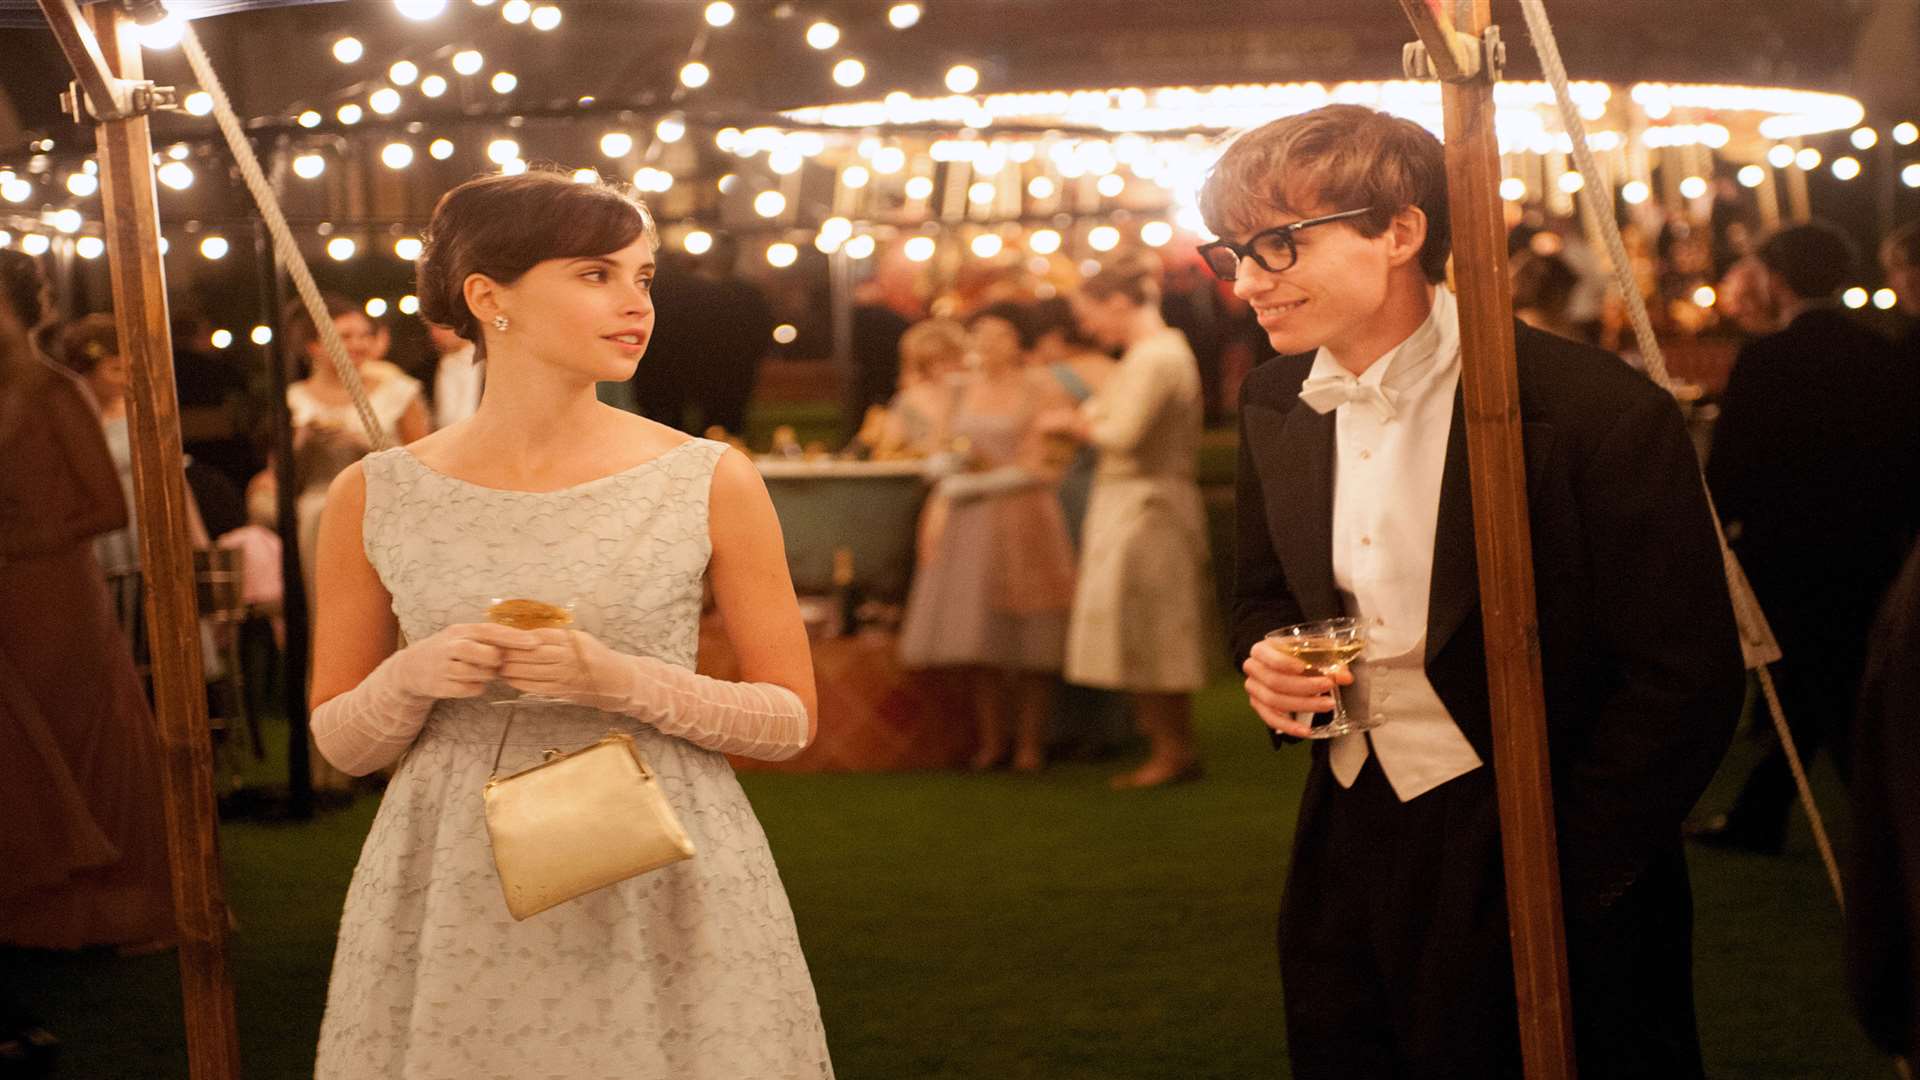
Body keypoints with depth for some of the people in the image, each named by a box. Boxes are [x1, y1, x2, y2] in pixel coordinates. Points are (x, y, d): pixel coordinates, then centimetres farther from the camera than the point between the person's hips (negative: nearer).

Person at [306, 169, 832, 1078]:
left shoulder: (709, 483, -4)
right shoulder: (373, 498, -1)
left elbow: (789, 719, -1)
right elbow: (340, 744, 6)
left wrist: (623, 682, -16)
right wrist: (411, 678, -15)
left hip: (663, 892, -1)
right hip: (454, 909, 1)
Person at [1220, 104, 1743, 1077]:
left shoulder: (1594, 410, -18)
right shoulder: (1274, 404, 3)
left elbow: (1685, 678, -15)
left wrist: (1556, 880, -15)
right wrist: (1267, 661, -6)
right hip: (1347, 852, 6)